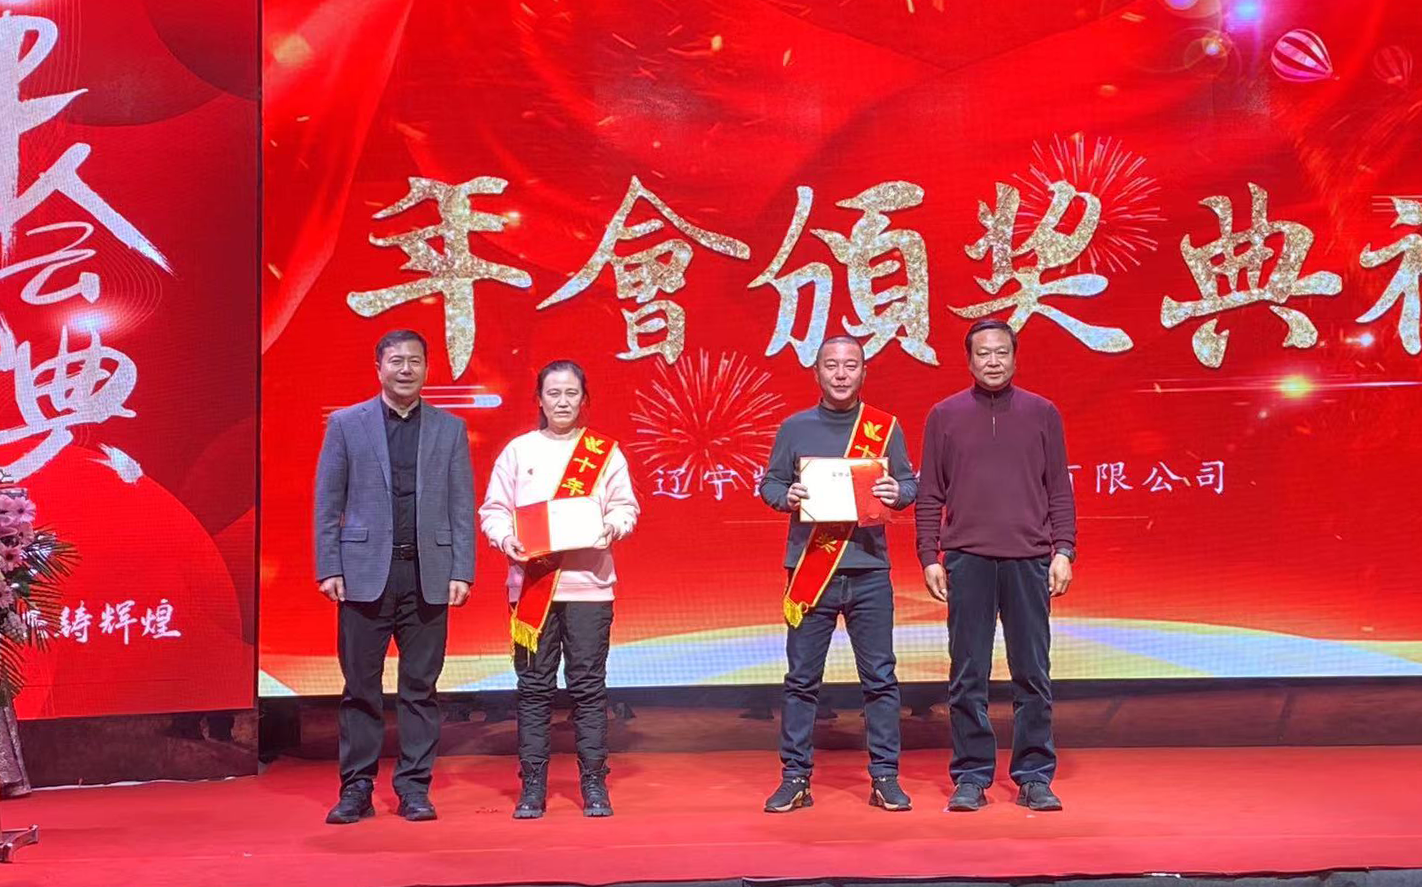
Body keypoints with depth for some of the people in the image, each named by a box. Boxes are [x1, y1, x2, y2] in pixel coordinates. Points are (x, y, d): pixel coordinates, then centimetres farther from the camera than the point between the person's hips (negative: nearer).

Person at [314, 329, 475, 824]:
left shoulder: (449, 429, 8)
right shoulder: (346, 424, 5)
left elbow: (462, 506, 6)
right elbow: (327, 502, 4)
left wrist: (462, 572, -2)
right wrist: (328, 569, -4)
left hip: (428, 574, 1)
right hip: (365, 573, -1)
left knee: (420, 687, 5)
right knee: (360, 686, 4)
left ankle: (414, 787, 12)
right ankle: (356, 789, 12)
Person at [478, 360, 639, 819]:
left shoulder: (606, 452, 8)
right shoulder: (518, 450, 9)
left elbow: (625, 506, 6)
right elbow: (493, 509, 6)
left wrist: (612, 526, -14)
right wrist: (507, 539, -12)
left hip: (588, 583, 0)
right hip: (531, 582, 1)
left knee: (588, 685, 0)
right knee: (534, 686, 2)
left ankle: (594, 785, 9)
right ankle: (532, 787, 9)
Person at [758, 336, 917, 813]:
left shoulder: (885, 427, 7)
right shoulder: (795, 428, 7)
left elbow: (909, 483, 9)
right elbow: (769, 484, 8)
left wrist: (896, 493, -13)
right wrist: (786, 497, -13)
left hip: (869, 569, 0)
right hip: (809, 568, 0)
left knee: (880, 678, 2)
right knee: (801, 679, 2)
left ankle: (885, 777, 11)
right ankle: (795, 777, 10)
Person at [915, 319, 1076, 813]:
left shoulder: (1042, 414, 9)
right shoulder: (944, 416, 8)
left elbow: (1059, 491, 9)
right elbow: (930, 496, 8)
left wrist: (1063, 551, 0)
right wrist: (929, 557, 1)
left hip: (1029, 559, 0)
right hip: (966, 559, 0)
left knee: (1033, 674, 3)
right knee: (967, 676, 3)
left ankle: (1035, 777, 12)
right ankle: (971, 778, 11)